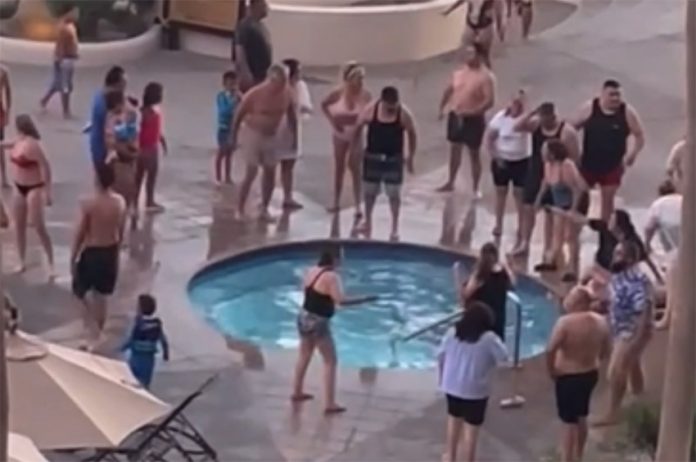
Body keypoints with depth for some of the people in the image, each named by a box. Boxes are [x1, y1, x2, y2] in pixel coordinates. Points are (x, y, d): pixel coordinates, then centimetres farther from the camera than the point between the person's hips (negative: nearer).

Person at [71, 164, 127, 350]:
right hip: (110, 252, 5)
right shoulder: (120, 202, -7)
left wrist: (72, 258, -4)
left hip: (91, 252, -5)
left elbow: (80, 234, -15)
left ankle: (92, 333, 4)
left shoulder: (88, 204, -22)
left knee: (80, 292, 15)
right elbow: (120, 232, 4)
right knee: (101, 296, 18)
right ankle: (95, 335, 30)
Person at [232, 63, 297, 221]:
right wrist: (234, 137, -8)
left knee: (270, 172, 6)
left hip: (271, 136, 5)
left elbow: (291, 115, 3)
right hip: (252, 133, -5)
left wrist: (294, 137, 3)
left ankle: (264, 209, 17)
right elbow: (239, 114, -13)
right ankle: (240, 210, -3)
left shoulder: (287, 93, -12)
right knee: (252, 172, -11)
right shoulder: (255, 94, -24)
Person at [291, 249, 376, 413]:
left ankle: (297, 392, 37)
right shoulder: (332, 277, -21)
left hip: (304, 317, 8)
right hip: (318, 323, -8)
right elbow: (340, 300, -31)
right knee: (330, 362, 0)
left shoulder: (310, 271, 3)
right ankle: (330, 404, -2)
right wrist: (364, 299, -25)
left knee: (304, 356, 25)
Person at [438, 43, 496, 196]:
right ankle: (450, 183, 32)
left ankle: (475, 188, 16)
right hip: (455, 115, 6)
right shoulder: (459, 71, 2)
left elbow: (489, 101, -23)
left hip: (474, 119, -6)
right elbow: (449, 90, 15)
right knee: (455, 149, 18)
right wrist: (442, 107, 7)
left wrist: (471, 112, -29)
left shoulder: (486, 76, -18)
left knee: (474, 154, 5)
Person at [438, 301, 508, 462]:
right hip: (475, 390, -5)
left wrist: (443, 378, 19)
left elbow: (441, 357, 5)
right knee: (471, 427, 6)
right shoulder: (489, 338, -16)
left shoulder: (452, 333, -2)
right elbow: (503, 357, -11)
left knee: (454, 419, 25)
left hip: (452, 386, 5)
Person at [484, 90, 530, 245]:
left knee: (520, 194, 3)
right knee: (500, 192, 14)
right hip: (501, 160, 1)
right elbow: (489, 139, -6)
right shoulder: (500, 117, -12)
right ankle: (498, 226, 29)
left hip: (521, 161, -1)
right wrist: (495, 157, -10)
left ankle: (521, 232, 11)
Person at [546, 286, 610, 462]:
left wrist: (551, 370, -13)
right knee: (581, 417, 23)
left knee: (569, 422, 2)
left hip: (569, 377, -7)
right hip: (591, 374, 7)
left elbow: (550, 350, -28)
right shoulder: (600, 321, -2)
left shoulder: (566, 322, -23)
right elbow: (606, 350, 8)